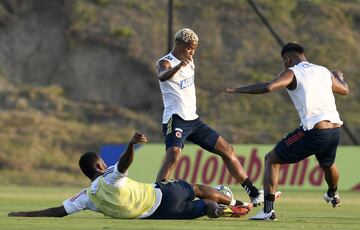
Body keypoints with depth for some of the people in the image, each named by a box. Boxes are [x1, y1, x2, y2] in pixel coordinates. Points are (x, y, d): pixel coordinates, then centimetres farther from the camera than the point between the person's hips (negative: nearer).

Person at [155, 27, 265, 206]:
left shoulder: (189, 61, 14)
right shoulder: (165, 62, -12)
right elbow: (162, 77, -38)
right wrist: (178, 66, -56)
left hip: (193, 119, 8)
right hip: (175, 119, -8)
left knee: (228, 151, 9)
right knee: (173, 155, -32)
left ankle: (254, 194, 15)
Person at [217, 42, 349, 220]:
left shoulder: (292, 73, 0)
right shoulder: (324, 72, 17)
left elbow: (268, 87, -20)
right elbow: (345, 90, 35)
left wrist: (236, 90, -13)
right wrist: (340, 77, 59)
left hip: (314, 131, -6)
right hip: (335, 130, 6)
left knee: (271, 160, 8)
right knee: (328, 164, 38)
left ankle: (268, 210, -6)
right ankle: (333, 196, 67)